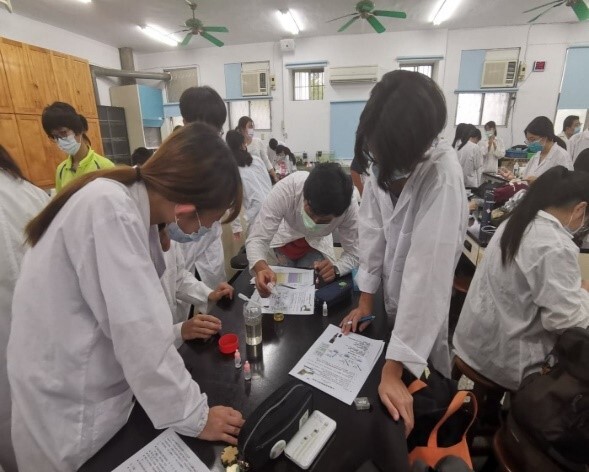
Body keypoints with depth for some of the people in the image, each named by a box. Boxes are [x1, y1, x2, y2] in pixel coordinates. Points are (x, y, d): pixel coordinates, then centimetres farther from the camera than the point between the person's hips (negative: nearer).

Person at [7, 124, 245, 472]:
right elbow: (139, 334, -28)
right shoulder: (110, 209, -28)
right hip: (70, 409, -7)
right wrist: (193, 417, -17)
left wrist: (174, 331, -1)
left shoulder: (129, 204, -1)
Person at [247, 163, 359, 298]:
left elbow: (354, 254, -22)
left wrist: (335, 268, -43)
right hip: (282, 239, 0)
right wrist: (261, 267, -57)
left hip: (317, 244, 1)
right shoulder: (285, 189, -40)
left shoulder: (350, 207, -34)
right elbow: (257, 238, -36)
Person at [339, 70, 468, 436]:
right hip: (392, 289, 5)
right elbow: (373, 226, -10)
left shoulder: (443, 177, -32)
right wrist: (366, 298, -6)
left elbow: (428, 270, -35)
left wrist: (394, 369, -32)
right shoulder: (386, 156, -14)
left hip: (423, 299, -5)